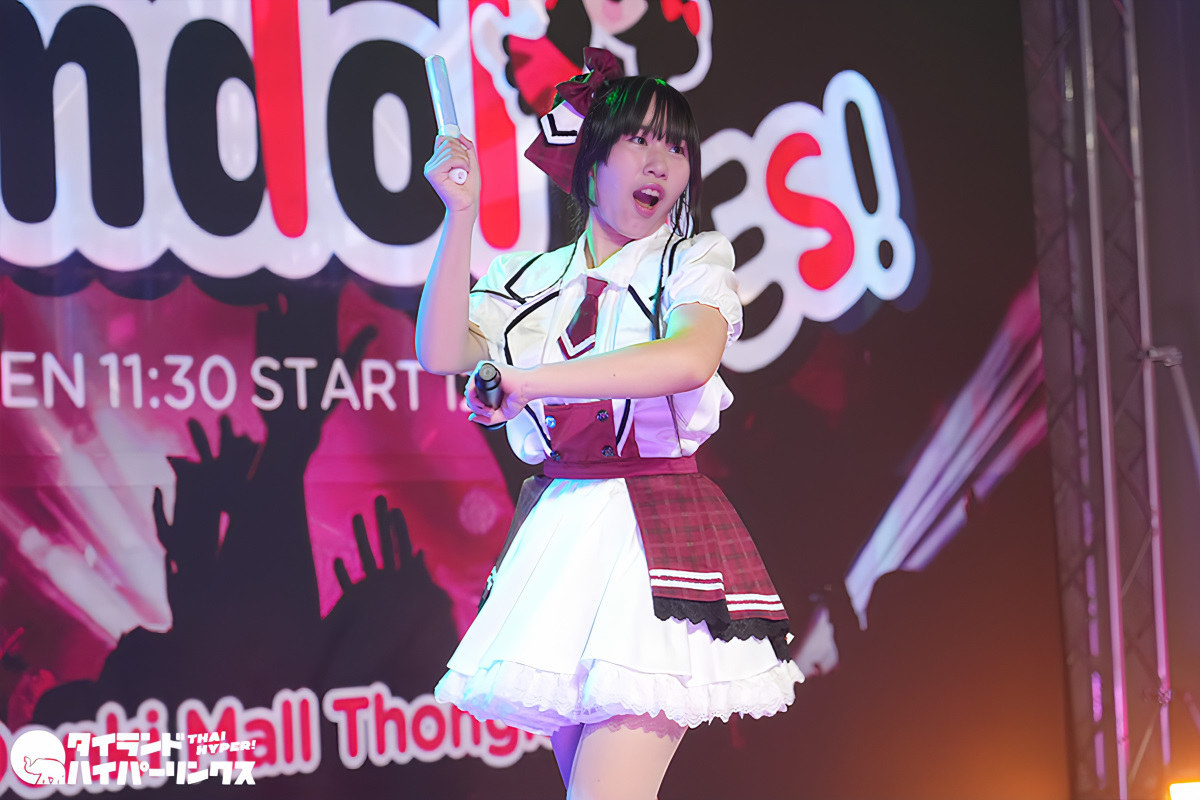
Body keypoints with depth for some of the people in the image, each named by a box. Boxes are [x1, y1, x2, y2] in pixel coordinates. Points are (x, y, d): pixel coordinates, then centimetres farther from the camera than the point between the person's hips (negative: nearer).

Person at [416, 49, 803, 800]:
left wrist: (523, 381, -21)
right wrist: (461, 216, -10)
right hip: (554, 533, 4)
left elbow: (691, 357, -21)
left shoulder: (693, 261, 1)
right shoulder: (529, 280, 11)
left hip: (657, 534, -4)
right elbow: (442, 353, -4)